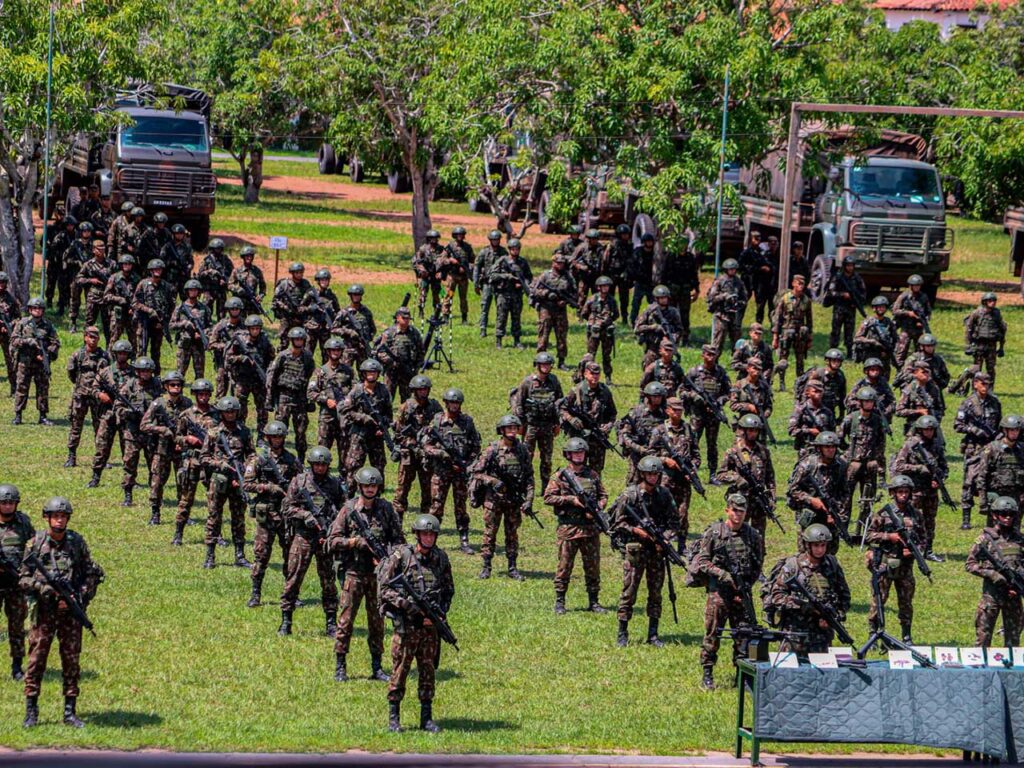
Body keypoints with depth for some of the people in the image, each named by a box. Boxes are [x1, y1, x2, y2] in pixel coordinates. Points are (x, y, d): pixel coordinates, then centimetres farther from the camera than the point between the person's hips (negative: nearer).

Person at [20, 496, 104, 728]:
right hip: (43, 611, -1)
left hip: (70, 611, 1)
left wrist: (79, 598, -7)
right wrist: (43, 587, -17)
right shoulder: (35, 544, -1)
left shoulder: (77, 542, 3)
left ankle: (70, 711, 10)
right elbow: (24, 578, 0)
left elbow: (91, 575, 6)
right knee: (36, 659, -2)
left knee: (71, 661, 3)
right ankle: (31, 711, 4)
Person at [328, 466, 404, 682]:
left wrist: (388, 558, -9)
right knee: (346, 620, -3)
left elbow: (398, 539, 7)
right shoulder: (349, 510, -2)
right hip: (353, 572, -2)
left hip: (378, 573, 2)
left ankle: (376, 667, 14)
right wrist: (356, 542, -16)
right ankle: (340, 667, 1)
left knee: (377, 621, 7)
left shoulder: (386, 509, 4)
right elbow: (333, 541, -3)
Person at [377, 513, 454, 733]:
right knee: (400, 670, -1)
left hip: (431, 624, 4)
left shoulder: (440, 558, 7)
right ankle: (393, 717, 6)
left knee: (428, 670, 7)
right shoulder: (401, 556, -7)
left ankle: (427, 717, 14)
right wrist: (409, 605, -17)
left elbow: (449, 590, 16)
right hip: (406, 624, -4)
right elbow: (384, 588, -8)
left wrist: (441, 613, 0)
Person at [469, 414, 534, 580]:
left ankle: (512, 568, 14)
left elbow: (529, 477, 7)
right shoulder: (492, 450, -8)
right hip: (494, 499, -3)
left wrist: (528, 499, -2)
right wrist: (493, 482, -19)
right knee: (490, 533, 1)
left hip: (515, 501, 3)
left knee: (512, 534, 8)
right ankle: (486, 568, 8)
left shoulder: (523, 450, 3)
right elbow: (475, 472, -6)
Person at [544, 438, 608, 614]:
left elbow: (603, 495, 16)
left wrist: (598, 508, -5)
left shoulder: (593, 475, 10)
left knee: (593, 567, 7)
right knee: (564, 567, 0)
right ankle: (559, 603, 7)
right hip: (568, 527, -3)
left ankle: (593, 601, 16)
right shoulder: (560, 476, -1)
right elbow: (548, 497, -6)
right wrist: (571, 500, -15)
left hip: (591, 529, 3)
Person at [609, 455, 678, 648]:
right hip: (634, 550, -4)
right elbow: (618, 523, -5)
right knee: (629, 592, -3)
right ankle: (622, 634, 3)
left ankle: (653, 634, 14)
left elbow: (673, 520, 11)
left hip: (657, 550, 4)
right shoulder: (629, 495, -7)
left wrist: (666, 538, -6)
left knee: (655, 594, 7)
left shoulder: (664, 495, 5)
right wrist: (636, 531, -17)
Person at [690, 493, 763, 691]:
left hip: (742, 592, 3)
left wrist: (746, 585, -2)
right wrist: (721, 574, -14)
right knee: (713, 633, -2)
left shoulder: (752, 536, 7)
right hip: (718, 590, -3)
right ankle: (707, 675, 4)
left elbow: (757, 566, 12)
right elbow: (702, 561, -2)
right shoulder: (713, 533, -1)